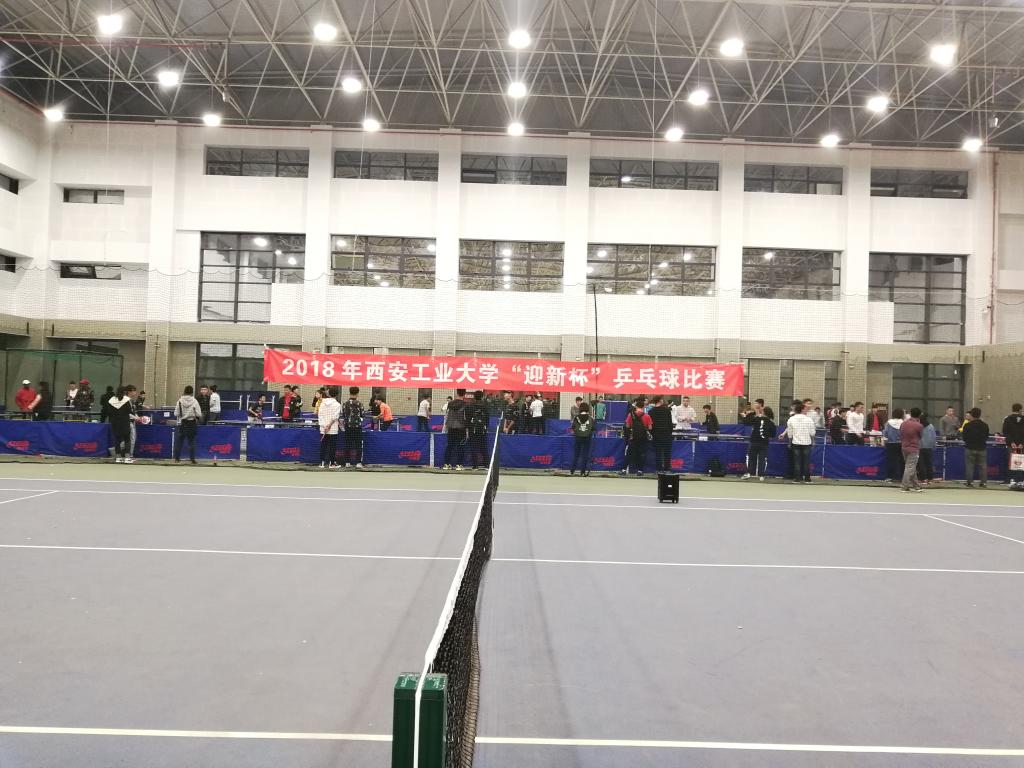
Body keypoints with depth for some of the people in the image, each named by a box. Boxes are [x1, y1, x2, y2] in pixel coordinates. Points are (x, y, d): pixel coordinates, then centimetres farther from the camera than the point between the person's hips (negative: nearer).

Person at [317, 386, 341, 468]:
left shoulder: (322, 403, 8)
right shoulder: (337, 404, -6)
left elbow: (319, 414, 4)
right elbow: (334, 417, -14)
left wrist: (322, 424, 0)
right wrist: (329, 425, -13)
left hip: (323, 429, 4)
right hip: (333, 429, -4)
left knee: (323, 446, 9)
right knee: (332, 446, 1)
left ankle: (322, 463, 10)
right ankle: (332, 463, 3)